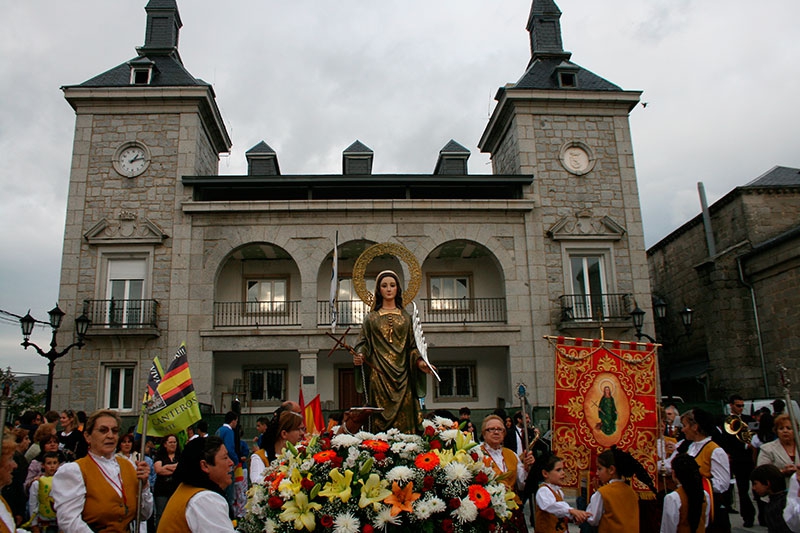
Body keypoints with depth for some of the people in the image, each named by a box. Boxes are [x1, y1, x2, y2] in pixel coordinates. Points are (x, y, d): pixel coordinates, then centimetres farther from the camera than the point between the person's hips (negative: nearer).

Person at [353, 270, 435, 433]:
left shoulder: (406, 317, 15)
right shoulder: (371, 318, 13)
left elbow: (412, 346, 10)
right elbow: (363, 344, 5)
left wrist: (419, 361, -7)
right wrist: (359, 356, -15)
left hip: (402, 375, 1)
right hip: (379, 374, -1)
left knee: (403, 418, -4)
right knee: (381, 419, -6)